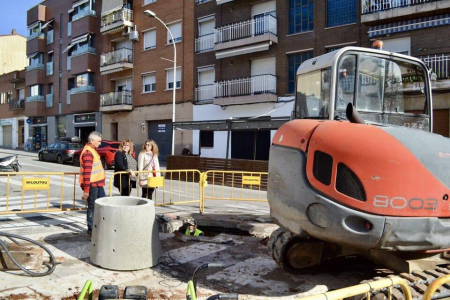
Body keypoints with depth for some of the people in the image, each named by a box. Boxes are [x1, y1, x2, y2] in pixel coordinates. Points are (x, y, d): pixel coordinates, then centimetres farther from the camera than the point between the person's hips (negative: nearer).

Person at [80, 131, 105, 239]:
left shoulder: (92, 150, 14)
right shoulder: (88, 152, -19)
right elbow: (87, 173, -24)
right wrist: (86, 190, -25)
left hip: (98, 183, 10)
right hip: (92, 184, -10)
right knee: (92, 207, 0)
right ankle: (90, 231, 11)